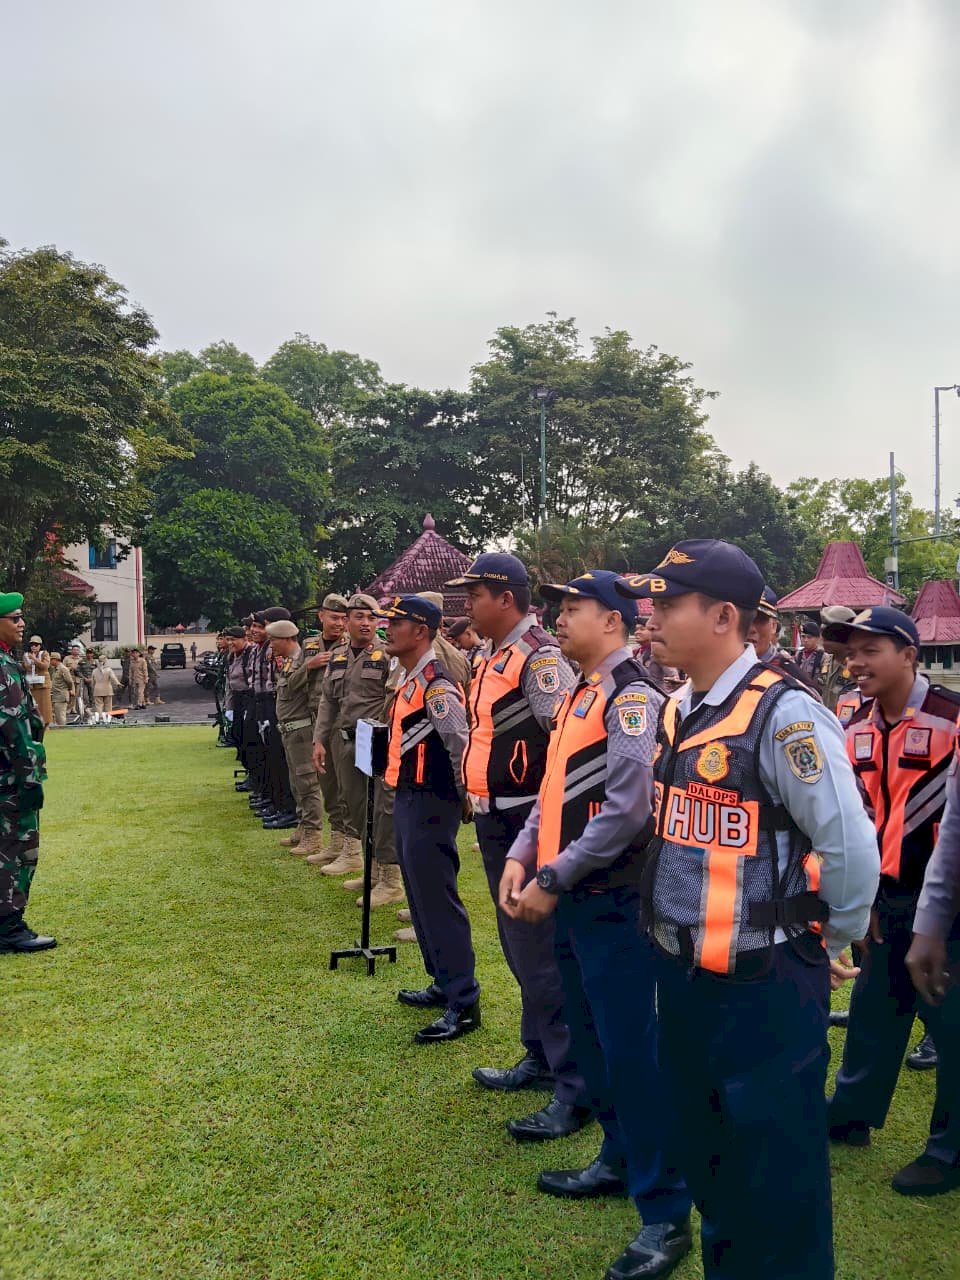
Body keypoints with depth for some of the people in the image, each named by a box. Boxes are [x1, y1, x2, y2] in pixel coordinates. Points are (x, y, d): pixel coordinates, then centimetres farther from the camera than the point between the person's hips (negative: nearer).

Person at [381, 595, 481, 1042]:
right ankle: (444, 983, 30)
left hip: (430, 803, -10)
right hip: (407, 799, 10)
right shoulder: (408, 679, 12)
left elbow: (463, 746, -21)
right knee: (420, 896, 17)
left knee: (437, 899, -5)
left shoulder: (436, 684, -19)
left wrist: (466, 798, -11)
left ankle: (464, 1003, 4)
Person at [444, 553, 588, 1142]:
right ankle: (540, 1058, 34)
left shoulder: (540, 657, -17)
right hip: (497, 822, 10)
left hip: (528, 823, -10)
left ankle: (576, 1089, 4)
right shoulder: (496, 657, 13)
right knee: (519, 946, 19)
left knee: (540, 955, -6)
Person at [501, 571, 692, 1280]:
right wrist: (521, 855, 2)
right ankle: (620, 1160, 38)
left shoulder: (632, 697, -16)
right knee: (591, 1039, 20)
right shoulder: (579, 695, 13)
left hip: (615, 901, -9)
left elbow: (629, 810, -24)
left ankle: (666, 1214, 11)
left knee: (632, 1052, -2)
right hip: (574, 900, 9)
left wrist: (553, 880, -19)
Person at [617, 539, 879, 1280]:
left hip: (763, 986, -8)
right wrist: (673, 931, 14)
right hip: (682, 975, 8)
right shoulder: (679, 712, 5)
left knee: (776, 1181, 9)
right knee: (705, 1156, 24)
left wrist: (827, 944, -5)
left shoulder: (784, 715, -20)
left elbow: (851, 849, -19)